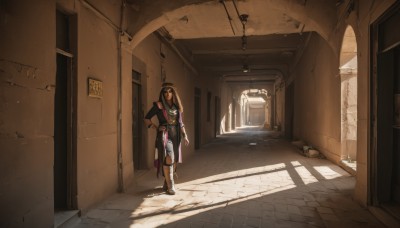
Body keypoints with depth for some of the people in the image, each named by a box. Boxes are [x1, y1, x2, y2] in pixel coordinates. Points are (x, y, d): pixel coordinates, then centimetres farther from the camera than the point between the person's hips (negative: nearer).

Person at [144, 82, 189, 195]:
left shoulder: (177, 106, 11)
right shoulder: (159, 105, -3)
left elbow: (181, 123, 16)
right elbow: (147, 118, 1)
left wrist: (184, 136, 11)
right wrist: (156, 128, -5)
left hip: (175, 135, 6)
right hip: (164, 134, -5)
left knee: (174, 160, 9)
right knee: (168, 159, -18)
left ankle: (166, 184, 25)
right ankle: (170, 186, -6)